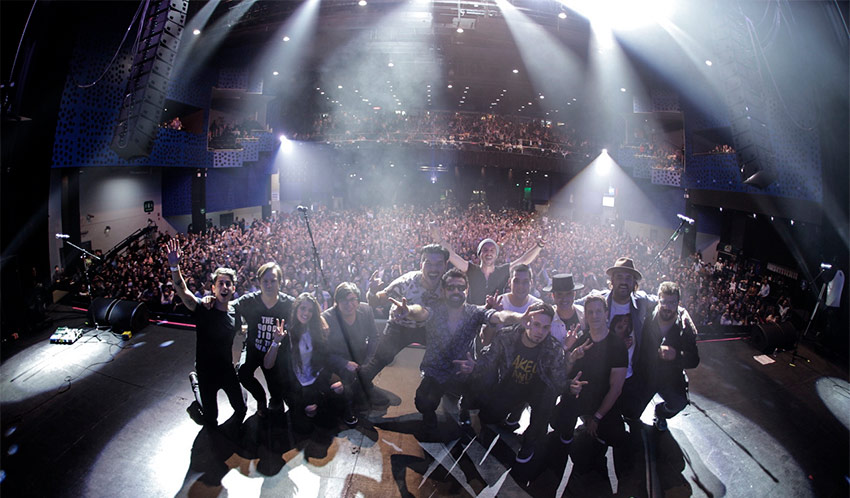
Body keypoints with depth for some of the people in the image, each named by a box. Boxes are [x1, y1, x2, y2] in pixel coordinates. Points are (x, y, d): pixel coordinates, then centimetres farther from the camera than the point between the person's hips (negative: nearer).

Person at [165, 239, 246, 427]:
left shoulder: (234, 314, -5)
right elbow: (182, 291, -35)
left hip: (227, 369, 3)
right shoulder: (203, 310, -19)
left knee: (241, 410, 15)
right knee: (211, 421, 11)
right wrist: (174, 266, -49)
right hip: (206, 371, -3)